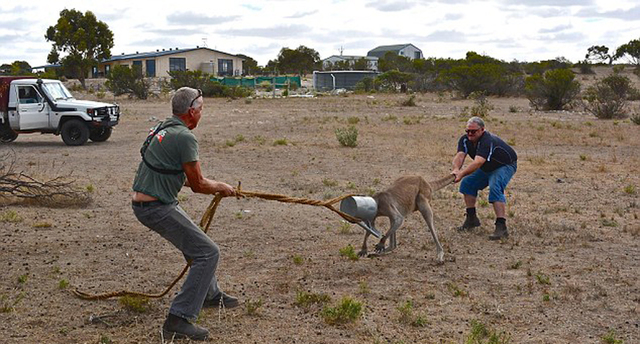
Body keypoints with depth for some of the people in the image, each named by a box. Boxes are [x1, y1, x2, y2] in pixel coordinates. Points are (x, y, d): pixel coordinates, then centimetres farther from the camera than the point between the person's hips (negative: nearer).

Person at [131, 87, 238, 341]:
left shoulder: (162, 128, 12)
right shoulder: (185, 137, -17)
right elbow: (197, 184, -12)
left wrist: (209, 185, 24)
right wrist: (221, 187, 7)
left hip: (142, 202, 10)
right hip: (157, 207, -10)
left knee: (194, 240, 27)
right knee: (207, 252, -7)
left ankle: (210, 295, 44)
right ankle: (178, 320, -10)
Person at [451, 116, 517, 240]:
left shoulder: (487, 141, -36)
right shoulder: (465, 140, -12)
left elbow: (478, 162, -49)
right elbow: (460, 155, -29)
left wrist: (462, 174, -61)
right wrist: (456, 169, -51)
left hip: (506, 166, -8)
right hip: (488, 168, 8)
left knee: (495, 188, -31)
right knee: (467, 183, 2)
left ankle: (501, 226, -35)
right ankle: (472, 218, 13)